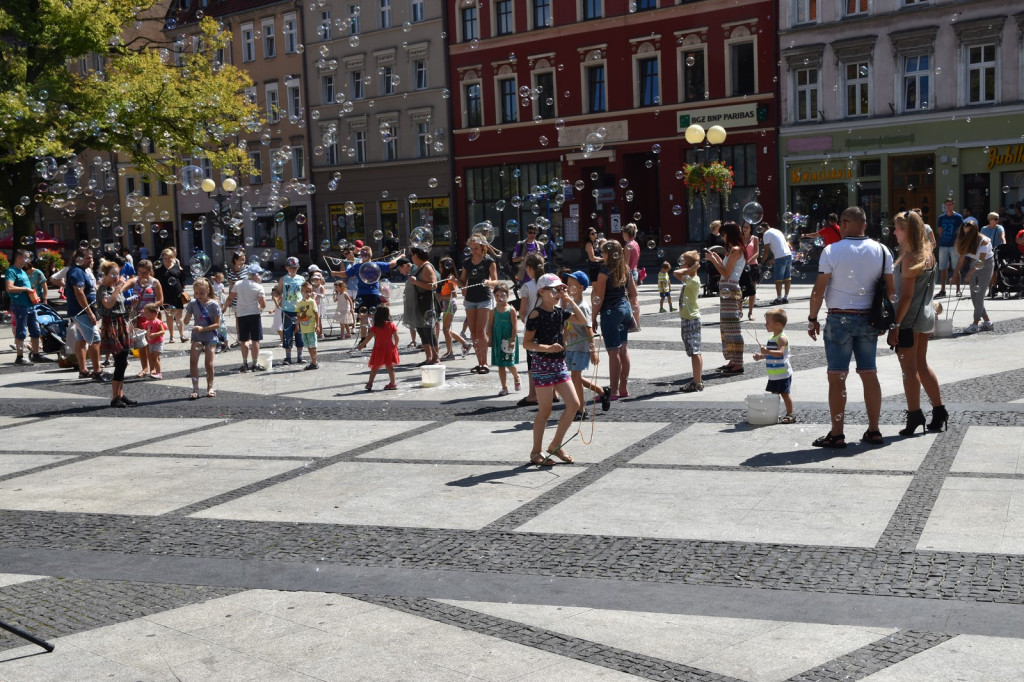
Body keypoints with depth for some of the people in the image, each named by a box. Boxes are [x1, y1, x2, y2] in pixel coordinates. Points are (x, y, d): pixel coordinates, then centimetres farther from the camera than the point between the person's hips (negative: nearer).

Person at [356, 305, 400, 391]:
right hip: (389, 349, 1)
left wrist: (362, 345, 8)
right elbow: (396, 338, -3)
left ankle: (370, 383, 9)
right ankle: (393, 383, 9)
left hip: (378, 349, -1)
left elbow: (368, 338, -4)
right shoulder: (392, 325, -6)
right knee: (389, 367, 9)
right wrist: (395, 346, 15)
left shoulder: (375, 327, -7)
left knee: (375, 367, 9)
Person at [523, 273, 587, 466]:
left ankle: (555, 445, 15)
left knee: (574, 404, 3)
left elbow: (583, 321, 11)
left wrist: (570, 301, 3)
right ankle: (536, 453, 12)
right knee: (545, 411, -2)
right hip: (543, 365, -7)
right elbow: (526, 343, -13)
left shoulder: (560, 312, 10)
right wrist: (548, 348, -26)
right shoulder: (536, 314, -11)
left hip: (559, 364, 8)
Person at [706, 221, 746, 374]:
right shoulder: (734, 250, 17)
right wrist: (717, 259, 15)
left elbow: (726, 274, -16)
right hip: (727, 290, 10)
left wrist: (713, 260, -10)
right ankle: (733, 361, 20)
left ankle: (738, 364, -7)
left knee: (731, 327, -9)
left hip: (730, 291, -10)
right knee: (726, 327, 15)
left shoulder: (735, 250, -12)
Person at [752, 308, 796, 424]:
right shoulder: (772, 337, 12)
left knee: (784, 393, -4)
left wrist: (767, 351, -42)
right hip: (774, 375, 9)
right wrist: (761, 356, 10)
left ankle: (790, 414, 4)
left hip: (783, 374, -9)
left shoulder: (781, 338, -17)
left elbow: (780, 353, -32)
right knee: (774, 394, 13)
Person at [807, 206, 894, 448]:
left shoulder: (832, 251, -9)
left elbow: (819, 289, -10)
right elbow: (889, 289, 6)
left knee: (837, 377, 0)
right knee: (869, 374, 11)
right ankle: (873, 431, 15)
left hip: (839, 319, -4)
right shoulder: (881, 251, 3)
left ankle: (837, 434, 2)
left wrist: (812, 319, 0)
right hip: (869, 319, 4)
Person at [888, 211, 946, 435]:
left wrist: (895, 325, -18)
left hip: (909, 319, -9)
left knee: (909, 368, 0)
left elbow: (906, 296, -19)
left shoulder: (909, 258, -16)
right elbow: (927, 289, 13)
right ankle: (939, 411, 22)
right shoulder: (928, 255, 9)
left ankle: (914, 415, 3)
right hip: (926, 316, 9)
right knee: (922, 365, 18)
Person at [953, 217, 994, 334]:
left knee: (979, 295, -11)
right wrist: (955, 274, -10)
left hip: (986, 265, -7)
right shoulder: (966, 241, -2)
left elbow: (981, 260, -27)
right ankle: (987, 323, 15)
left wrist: (970, 273, -35)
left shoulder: (984, 241, -23)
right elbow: (961, 258, -2)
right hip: (974, 265, 7)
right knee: (974, 296, 5)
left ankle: (975, 324, -9)